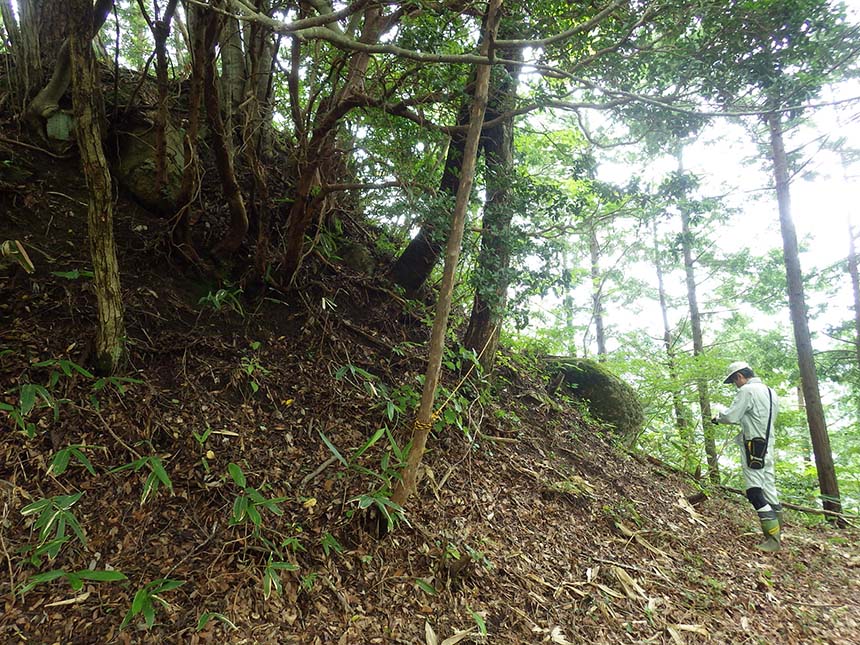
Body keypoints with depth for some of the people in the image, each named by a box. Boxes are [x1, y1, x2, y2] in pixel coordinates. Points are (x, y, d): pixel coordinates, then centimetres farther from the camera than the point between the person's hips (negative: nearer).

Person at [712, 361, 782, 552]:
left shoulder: (747, 390, -13)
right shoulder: (770, 391, 16)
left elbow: (731, 416, -17)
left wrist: (717, 418, 2)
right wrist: (742, 420, 20)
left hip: (752, 447, -9)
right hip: (768, 446, 9)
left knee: (755, 491, -7)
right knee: (769, 488, 14)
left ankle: (773, 539, -9)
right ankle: (778, 533, 21)